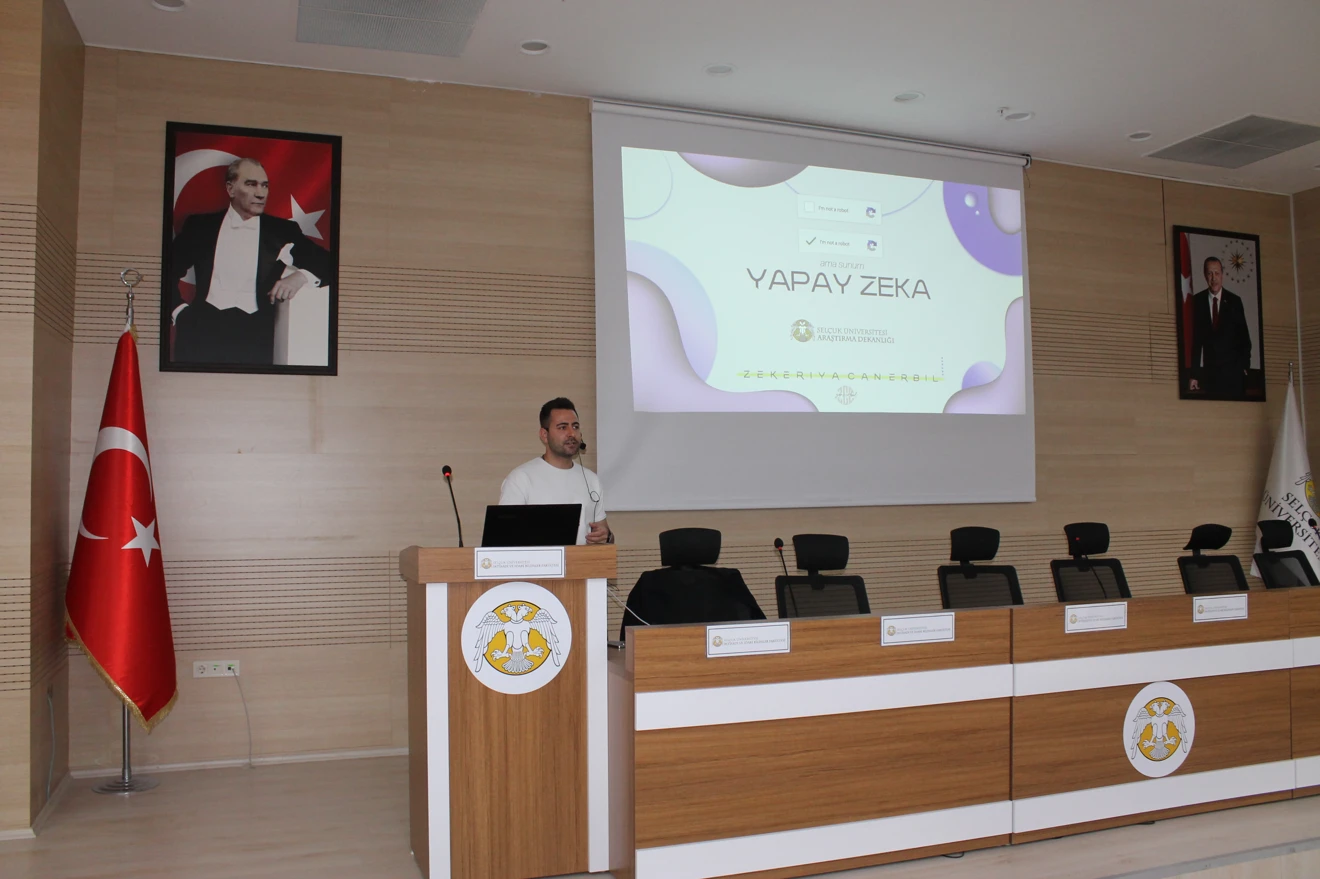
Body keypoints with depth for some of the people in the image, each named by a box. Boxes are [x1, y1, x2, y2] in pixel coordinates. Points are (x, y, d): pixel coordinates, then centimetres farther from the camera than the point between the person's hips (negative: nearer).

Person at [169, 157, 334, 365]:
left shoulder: (282, 231, 12)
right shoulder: (200, 225, 14)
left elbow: (329, 264, 8)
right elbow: (169, 270, 17)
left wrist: (300, 276, -9)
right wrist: (178, 309, 3)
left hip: (254, 330, 0)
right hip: (203, 325, 0)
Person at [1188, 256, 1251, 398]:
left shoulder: (1234, 301, 1)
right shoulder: (1198, 301, 1)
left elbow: (1244, 337, 5)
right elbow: (1196, 338, 1)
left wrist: (1245, 366, -2)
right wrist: (1194, 374, -1)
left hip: (1232, 369, 0)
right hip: (1209, 370, 0)